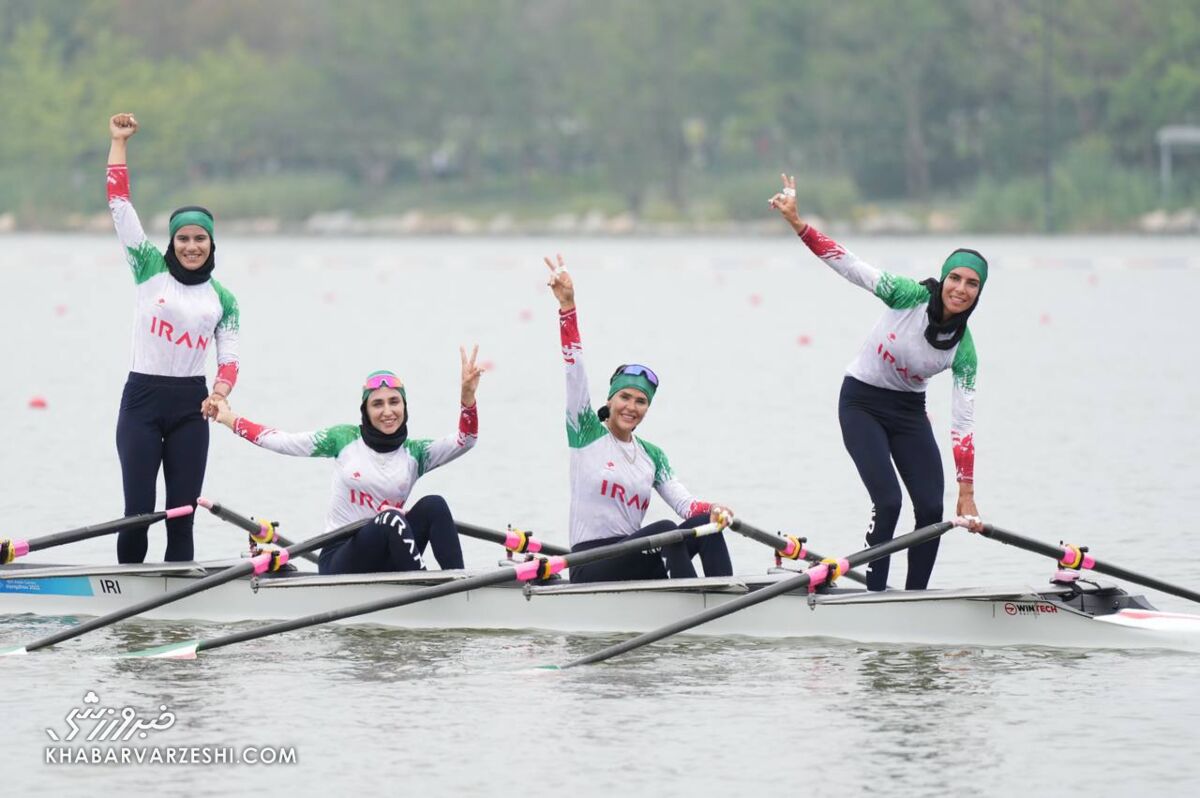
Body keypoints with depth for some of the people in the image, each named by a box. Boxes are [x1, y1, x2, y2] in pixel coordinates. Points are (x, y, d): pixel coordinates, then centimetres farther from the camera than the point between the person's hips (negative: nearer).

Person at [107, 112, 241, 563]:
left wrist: (219, 393, -14)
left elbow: (229, 359, 7)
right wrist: (118, 143, -2)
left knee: (182, 514, 2)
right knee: (138, 512, -8)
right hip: (142, 398, -2)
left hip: (190, 407, 2)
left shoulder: (222, 299, 9)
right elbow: (119, 204, -2)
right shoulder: (150, 270, 2)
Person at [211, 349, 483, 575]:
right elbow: (283, 442, 3)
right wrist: (231, 420, 0)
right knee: (391, 519, -34)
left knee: (433, 506, -24)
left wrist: (467, 395, -25)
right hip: (340, 560, -3)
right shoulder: (344, 439, 2)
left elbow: (464, 440, -9)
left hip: (386, 560, 3)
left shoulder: (415, 453, 6)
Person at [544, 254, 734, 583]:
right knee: (665, 530, -31)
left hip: (632, 563, 5)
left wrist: (713, 510, -20)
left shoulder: (652, 456, 17)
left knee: (706, 524, -20)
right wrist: (567, 305, -16)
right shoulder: (587, 433, 5)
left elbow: (684, 503, 4)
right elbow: (574, 368, -6)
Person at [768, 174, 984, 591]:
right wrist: (796, 222, -33)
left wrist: (967, 493, -11)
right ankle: (875, 594, -12)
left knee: (931, 508, -7)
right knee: (888, 501, -19)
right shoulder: (910, 297, -18)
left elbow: (962, 423, -8)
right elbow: (849, 265, -23)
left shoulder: (963, 349, -10)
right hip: (862, 403, -4)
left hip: (909, 411, 4)